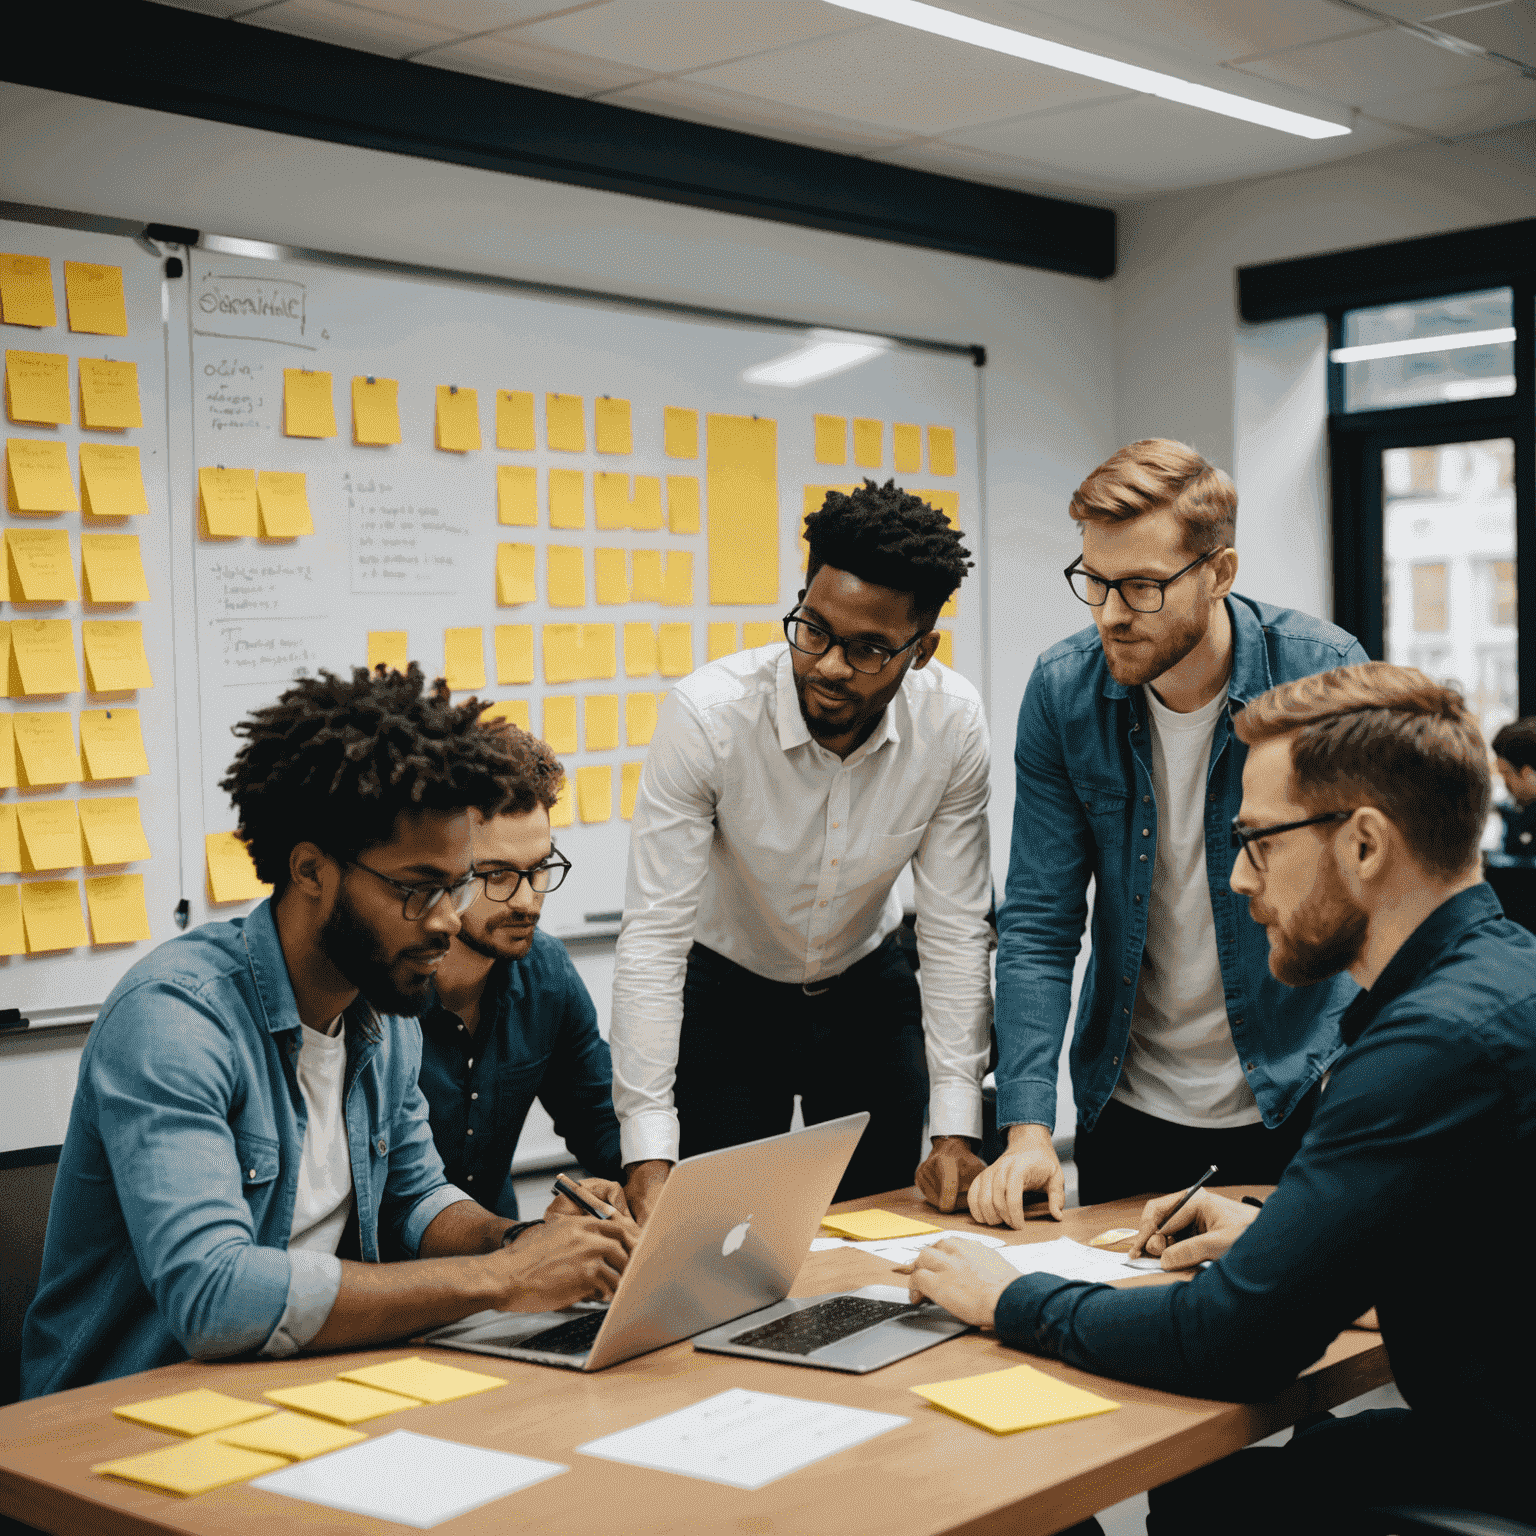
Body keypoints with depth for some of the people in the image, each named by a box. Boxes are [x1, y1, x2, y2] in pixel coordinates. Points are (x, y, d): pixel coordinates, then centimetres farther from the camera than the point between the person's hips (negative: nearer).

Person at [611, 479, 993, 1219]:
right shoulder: (706, 714, -29)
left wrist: (956, 1129, -19)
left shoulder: (952, 721, -21)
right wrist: (648, 1160, -35)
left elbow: (956, 929, -14)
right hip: (724, 996, -2)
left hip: (868, 992, 3)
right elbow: (653, 936, -28)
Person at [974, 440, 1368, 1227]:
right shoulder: (1062, 690, -10)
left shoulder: (1322, 674, -16)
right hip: (1127, 1096, 2)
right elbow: (1037, 924, -9)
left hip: (1293, 1094, -2)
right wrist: (1027, 1126, -18)